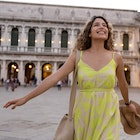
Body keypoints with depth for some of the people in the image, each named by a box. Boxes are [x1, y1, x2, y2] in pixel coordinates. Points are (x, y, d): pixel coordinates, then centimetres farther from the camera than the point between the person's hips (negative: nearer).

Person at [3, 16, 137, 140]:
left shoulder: (116, 58, -1)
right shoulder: (77, 56, -2)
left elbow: (122, 83, 15)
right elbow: (54, 78, -8)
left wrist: (128, 103, 31)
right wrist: (25, 98, -13)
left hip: (108, 114, 0)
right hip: (84, 114, 1)